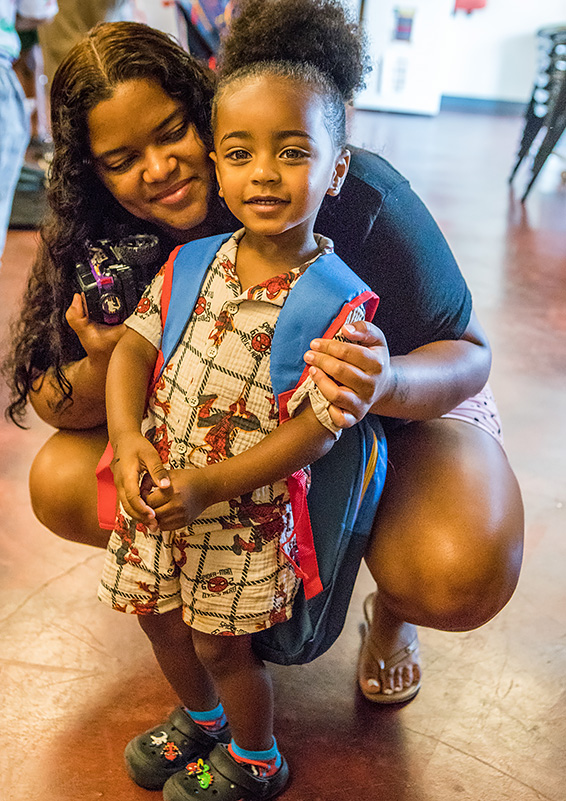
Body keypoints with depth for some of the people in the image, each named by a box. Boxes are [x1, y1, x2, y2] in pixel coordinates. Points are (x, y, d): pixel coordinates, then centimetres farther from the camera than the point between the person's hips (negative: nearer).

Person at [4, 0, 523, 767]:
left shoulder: (355, 195, -30)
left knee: (460, 580, -34)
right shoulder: (118, 244, -16)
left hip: (403, 412, -3)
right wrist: (100, 370, -35)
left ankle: (391, 611, 7)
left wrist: (386, 384, -48)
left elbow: (468, 352, -24)